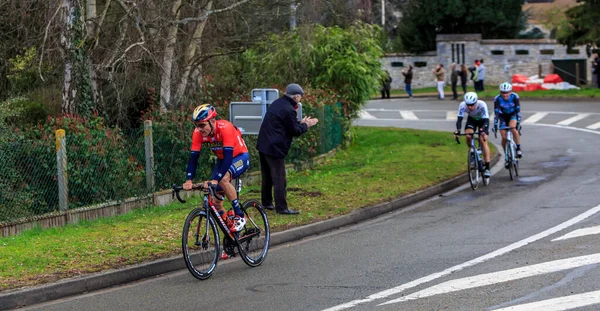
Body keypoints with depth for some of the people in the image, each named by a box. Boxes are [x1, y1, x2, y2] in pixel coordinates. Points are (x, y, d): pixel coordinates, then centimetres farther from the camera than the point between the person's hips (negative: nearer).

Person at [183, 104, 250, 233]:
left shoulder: (225, 128, -34)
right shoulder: (198, 133, -19)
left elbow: (228, 156, -39)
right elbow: (193, 157, -18)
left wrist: (215, 179, -46)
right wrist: (188, 180, -32)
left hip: (240, 156, -6)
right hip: (222, 159, 6)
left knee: (223, 179, -35)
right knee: (215, 202, -3)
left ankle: (239, 216, -21)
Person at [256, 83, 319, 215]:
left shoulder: (277, 104, 11)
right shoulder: (288, 110, -18)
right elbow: (295, 131, -11)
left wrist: (301, 123, 14)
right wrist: (305, 125, 5)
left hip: (263, 145, 10)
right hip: (275, 148, -10)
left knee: (267, 177, 18)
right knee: (279, 179, -5)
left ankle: (266, 203, 27)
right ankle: (281, 208, -3)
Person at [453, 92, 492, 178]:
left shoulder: (482, 105, -38)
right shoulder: (462, 105, -32)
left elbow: (486, 120, -42)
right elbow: (459, 119, -35)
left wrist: (482, 130, -60)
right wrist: (458, 130, -53)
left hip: (482, 120, -3)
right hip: (471, 119, 3)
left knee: (483, 141, -18)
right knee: (468, 136, -25)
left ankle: (487, 168, -18)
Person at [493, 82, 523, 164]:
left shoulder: (514, 97, -27)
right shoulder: (497, 99, -27)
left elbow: (518, 110, -29)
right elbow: (496, 113, -30)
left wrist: (518, 122, -38)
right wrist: (495, 125, -38)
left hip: (512, 115, -1)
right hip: (503, 117, 1)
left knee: (513, 128, -31)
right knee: (504, 137, -8)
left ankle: (518, 148, -18)